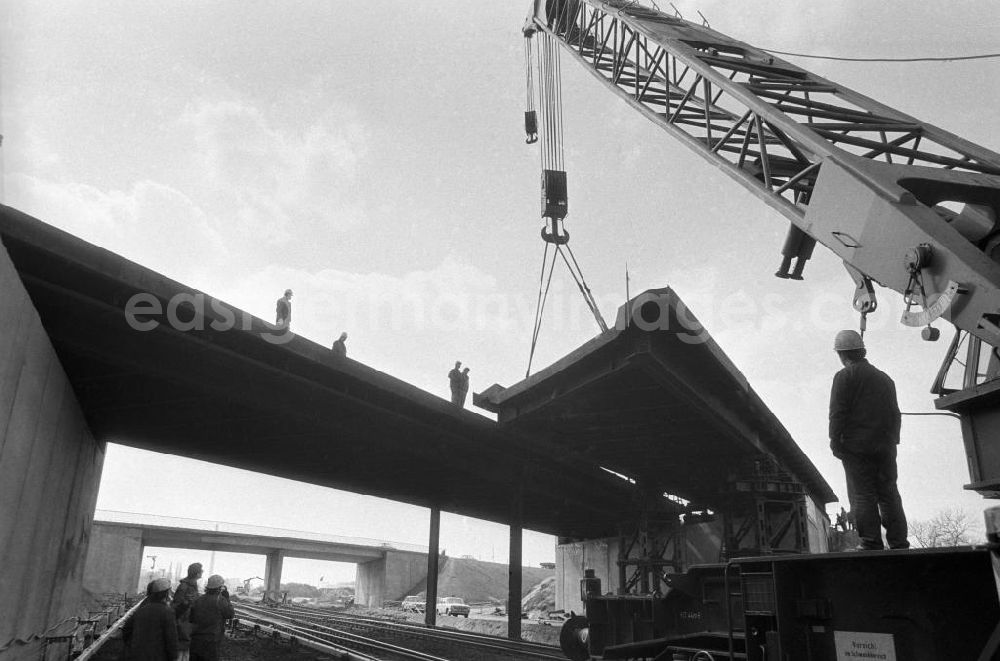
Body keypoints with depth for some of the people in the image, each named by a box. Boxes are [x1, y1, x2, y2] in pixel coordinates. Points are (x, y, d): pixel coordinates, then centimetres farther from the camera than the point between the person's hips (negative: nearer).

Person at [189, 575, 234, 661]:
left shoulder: (199, 600, 3)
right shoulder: (220, 600, -12)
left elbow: (191, 619, 7)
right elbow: (230, 614, 0)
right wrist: (227, 598, 6)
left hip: (195, 641, 6)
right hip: (210, 643, -5)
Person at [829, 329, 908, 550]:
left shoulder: (845, 376, -4)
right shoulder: (884, 378, 18)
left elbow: (837, 412, -11)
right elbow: (895, 413, 20)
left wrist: (835, 441, -8)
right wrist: (891, 441, 22)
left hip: (857, 445, -6)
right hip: (885, 446, 6)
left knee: (862, 495, -4)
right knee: (889, 494, 10)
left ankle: (871, 543, -7)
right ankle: (899, 543, 9)